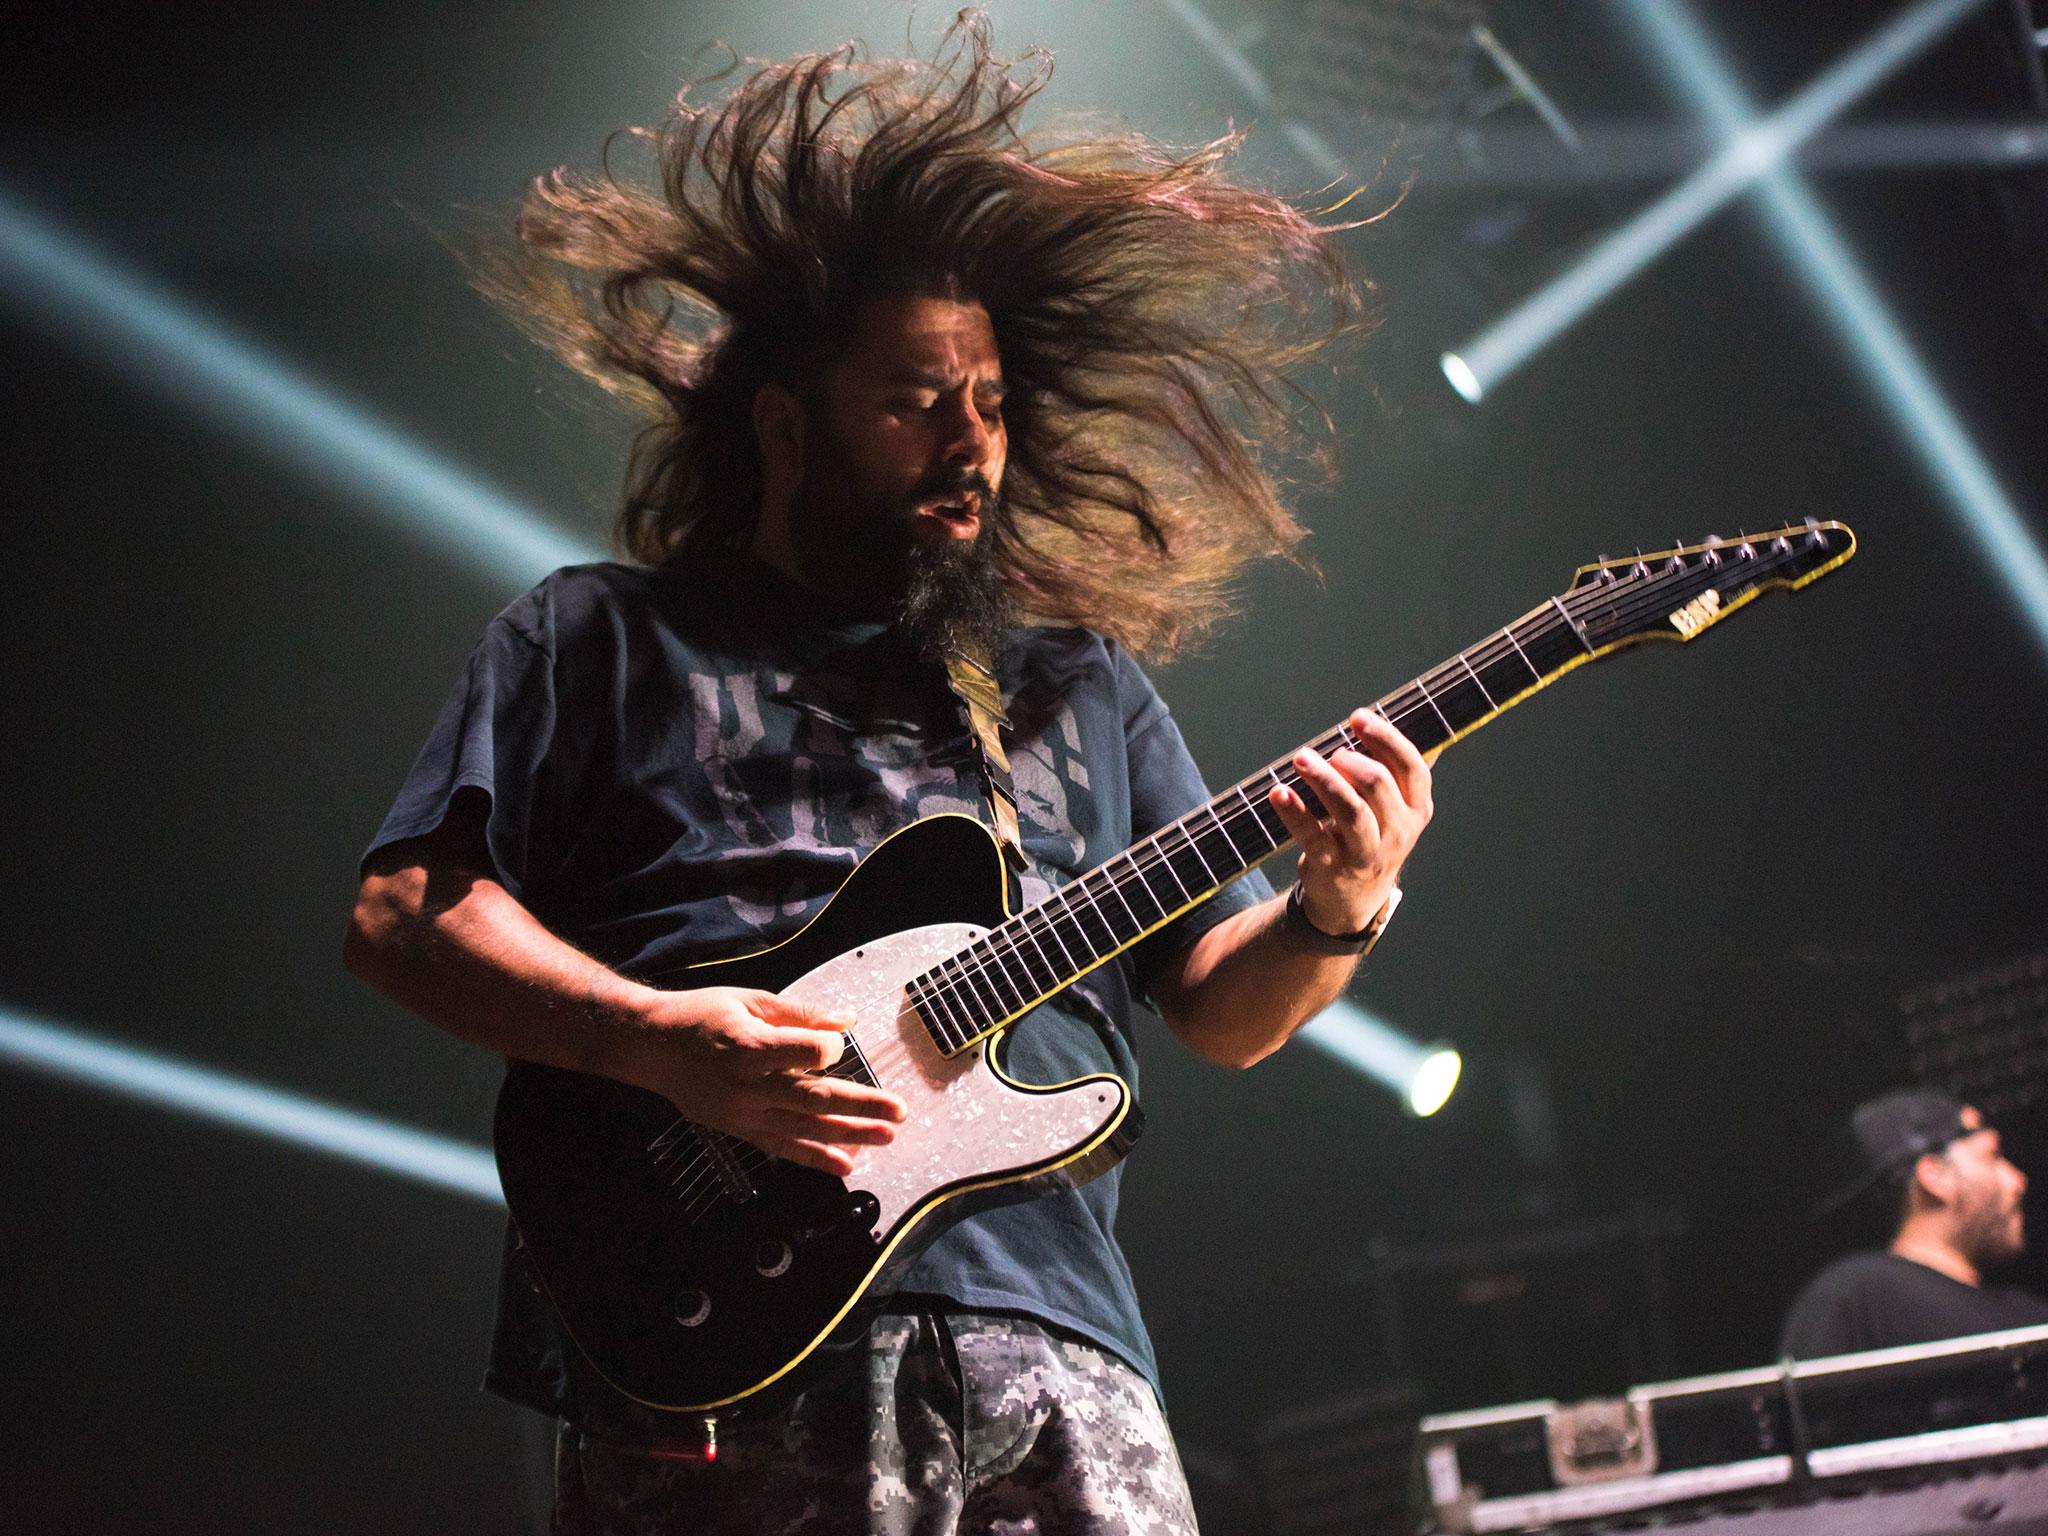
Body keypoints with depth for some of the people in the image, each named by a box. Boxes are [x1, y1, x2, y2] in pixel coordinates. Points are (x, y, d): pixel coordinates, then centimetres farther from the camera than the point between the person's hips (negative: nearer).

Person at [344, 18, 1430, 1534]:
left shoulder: (1083, 675, 24)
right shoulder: (601, 639, 13)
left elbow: (1221, 1004, 20)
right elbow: (407, 912, 3)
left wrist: (1334, 917, -3)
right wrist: (664, 1040, -12)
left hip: (1057, 1351, 4)